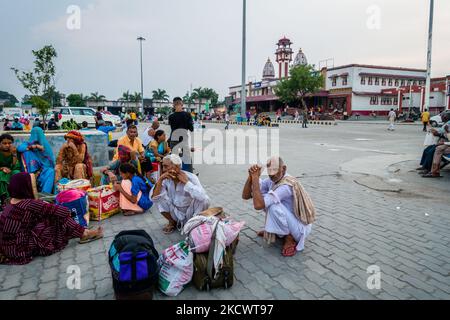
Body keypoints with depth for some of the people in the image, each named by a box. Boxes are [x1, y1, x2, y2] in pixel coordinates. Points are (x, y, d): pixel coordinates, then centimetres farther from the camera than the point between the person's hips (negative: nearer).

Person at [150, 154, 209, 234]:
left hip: (190, 213, -3)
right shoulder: (166, 179, -12)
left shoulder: (191, 177, -22)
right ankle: (172, 222, 6)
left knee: (204, 200, -30)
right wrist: (160, 180, -29)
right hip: (175, 213, 4)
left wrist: (186, 182, -32)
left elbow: (202, 196, -39)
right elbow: (153, 197, -20)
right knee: (159, 197, -16)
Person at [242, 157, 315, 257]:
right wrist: (251, 177, -24)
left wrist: (255, 178, -33)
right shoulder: (271, 180, -6)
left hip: (300, 227, -8)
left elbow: (258, 205, -40)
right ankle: (272, 230, 18)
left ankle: (290, 239, -9)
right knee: (262, 198, 2)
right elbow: (245, 196, -8)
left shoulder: (286, 186, -31)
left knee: (274, 206, -31)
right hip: (288, 221, 8)